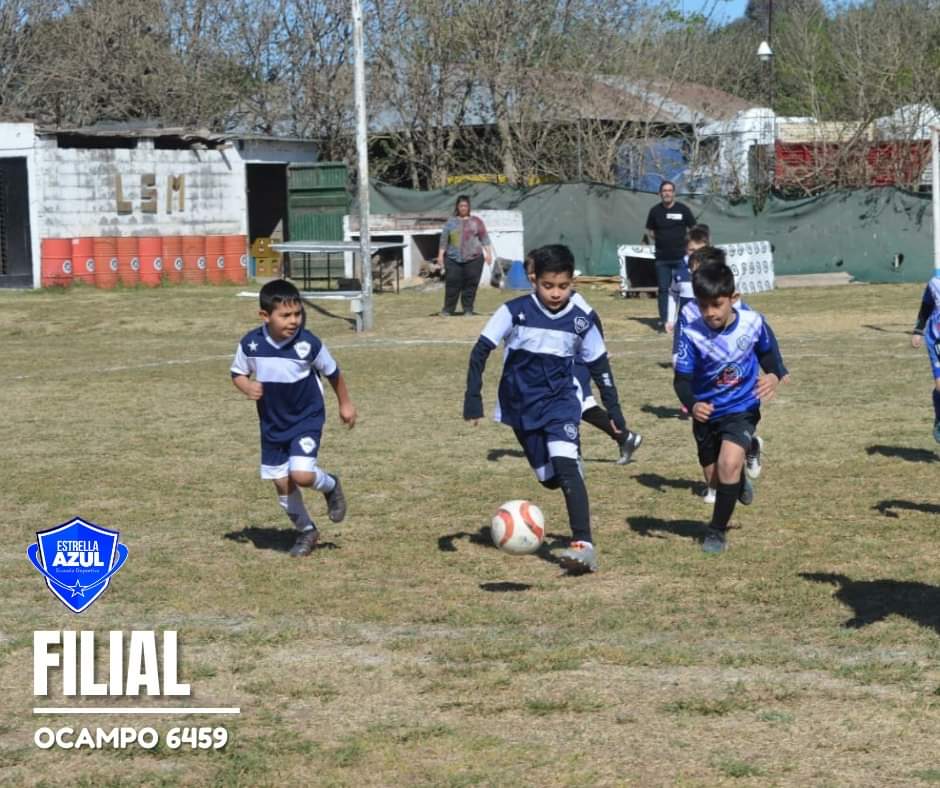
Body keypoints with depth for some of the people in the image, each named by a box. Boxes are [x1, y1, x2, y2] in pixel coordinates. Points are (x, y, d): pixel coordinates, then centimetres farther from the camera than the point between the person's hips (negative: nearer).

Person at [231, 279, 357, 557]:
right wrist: (247, 386, -20)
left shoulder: (308, 344, -21)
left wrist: (345, 403, 10)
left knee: (302, 474, -21)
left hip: (306, 419, -3)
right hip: (272, 424, 3)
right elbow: (238, 373, 3)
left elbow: (332, 372, -2)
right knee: (282, 483, 9)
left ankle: (330, 485, 15)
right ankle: (306, 531, 33)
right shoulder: (251, 344, -15)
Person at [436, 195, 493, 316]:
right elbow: (444, 240, 11)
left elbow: (484, 238, 8)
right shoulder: (451, 222, 11)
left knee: (470, 285, -2)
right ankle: (448, 310, 1)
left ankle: (468, 310, 6)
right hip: (454, 259, 0)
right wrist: (440, 255, 6)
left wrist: (488, 252, 1)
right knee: (452, 284, -5)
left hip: (473, 258, 0)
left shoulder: (476, 221, 10)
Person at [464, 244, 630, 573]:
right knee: (548, 478, 7)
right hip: (521, 405, 1)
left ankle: (583, 544, -31)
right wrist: (473, 396, -14)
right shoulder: (515, 311, -11)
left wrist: (614, 410, 9)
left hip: (560, 401, -1)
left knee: (565, 464, -24)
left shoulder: (580, 321, -5)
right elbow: (481, 349, -8)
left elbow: (599, 366, 8)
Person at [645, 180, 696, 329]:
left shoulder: (683, 209, 0)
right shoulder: (655, 211, 5)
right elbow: (649, 231, 16)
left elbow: (693, 229, 8)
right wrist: (660, 239, 3)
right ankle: (663, 321, 8)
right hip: (662, 258, 2)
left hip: (681, 256, -2)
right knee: (663, 289, 3)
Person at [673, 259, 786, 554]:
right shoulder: (692, 334, -22)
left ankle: (717, 530, -5)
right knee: (714, 474, 15)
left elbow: (767, 352, 5)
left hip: (742, 408, -1)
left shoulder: (752, 322, -16)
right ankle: (739, 480, 54)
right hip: (707, 412, 2)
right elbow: (682, 379, -18)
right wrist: (692, 405, -38)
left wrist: (774, 375, -15)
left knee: (729, 462, -22)